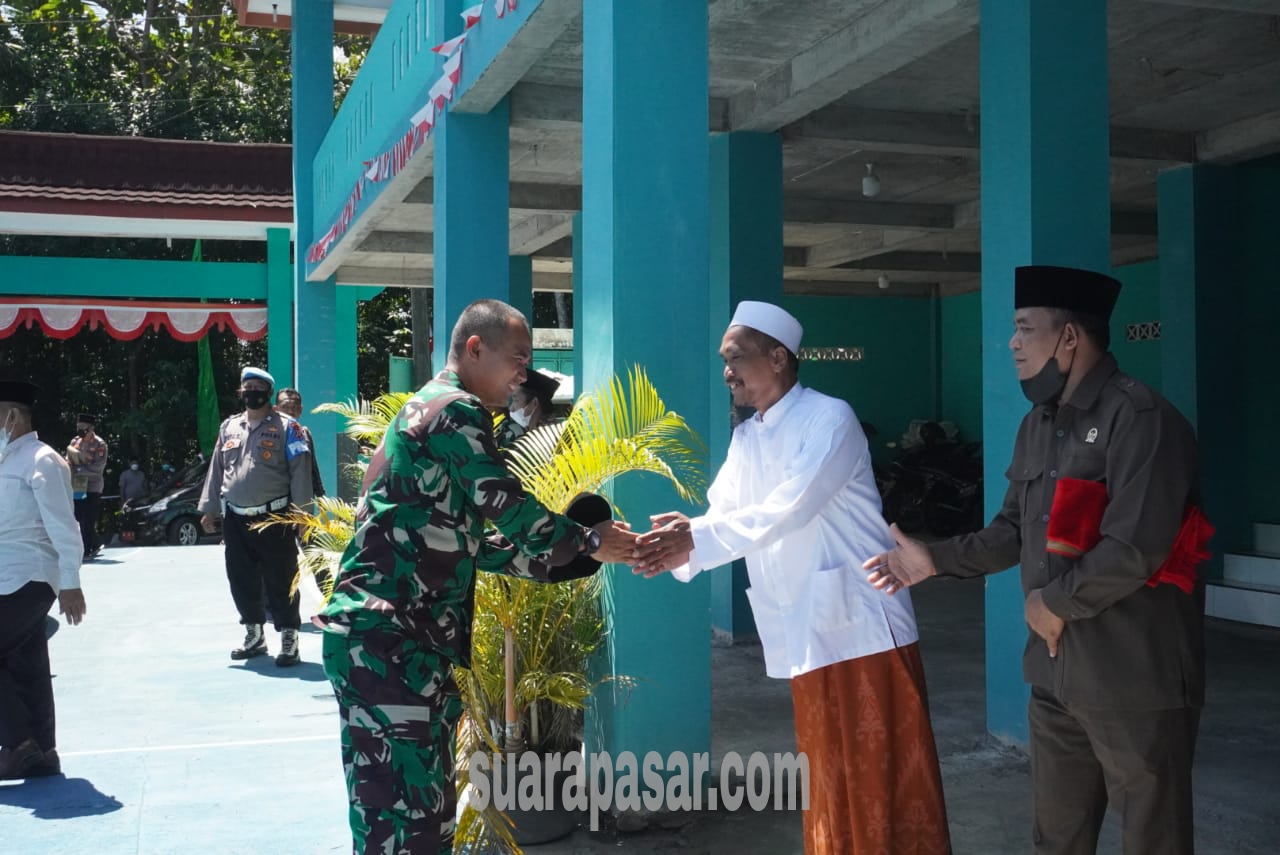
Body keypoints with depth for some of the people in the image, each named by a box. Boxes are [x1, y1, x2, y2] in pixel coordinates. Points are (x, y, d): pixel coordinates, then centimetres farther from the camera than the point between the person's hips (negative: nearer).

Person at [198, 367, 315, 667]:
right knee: (241, 581, 12)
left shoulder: (286, 427, -3)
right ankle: (254, 635, 27)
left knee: (280, 581, -2)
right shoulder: (228, 427, 14)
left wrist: (301, 513, -14)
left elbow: (300, 472, -8)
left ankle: (289, 639, 6)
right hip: (235, 519, 6)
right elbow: (216, 470, 18)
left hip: (274, 519, -5)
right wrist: (209, 508, 14)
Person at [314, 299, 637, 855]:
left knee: (421, 806, 14)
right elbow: (511, 510, -11)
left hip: (387, 637, 10)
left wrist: (550, 562, 19)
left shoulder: (427, 409, 22)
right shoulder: (457, 410, -9)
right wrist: (590, 543, 2)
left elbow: (463, 542, 24)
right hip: (389, 640, -10)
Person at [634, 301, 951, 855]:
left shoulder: (830, 419, -10)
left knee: (886, 776, -1)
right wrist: (677, 545, -17)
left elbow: (788, 512, -23)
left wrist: (695, 541, -28)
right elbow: (721, 520, 5)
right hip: (805, 634, 7)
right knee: (827, 779, 15)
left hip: (865, 625, -7)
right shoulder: (745, 439, 14)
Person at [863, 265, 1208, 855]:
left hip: (1136, 678, -8)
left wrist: (1054, 601, -14)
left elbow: (1134, 549, -25)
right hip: (1056, 671, 9)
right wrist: (934, 560, 7)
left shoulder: (1140, 419, -17)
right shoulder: (1037, 425, 13)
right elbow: (1015, 530, 17)